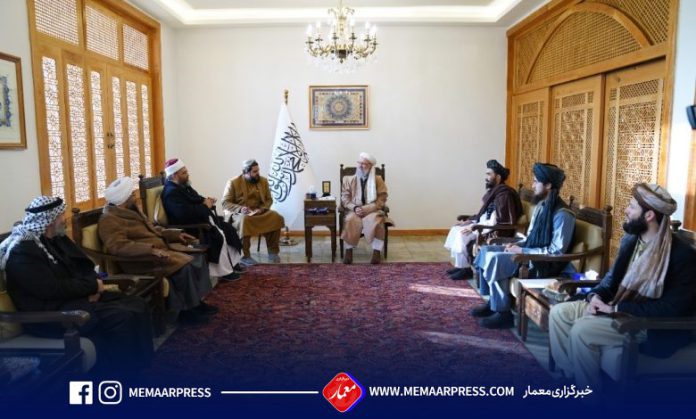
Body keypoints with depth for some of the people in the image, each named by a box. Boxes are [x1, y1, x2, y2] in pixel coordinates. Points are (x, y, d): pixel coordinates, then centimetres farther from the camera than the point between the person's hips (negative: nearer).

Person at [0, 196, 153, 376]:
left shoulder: (57, 238, 11)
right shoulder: (22, 252, -17)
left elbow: (84, 265, 14)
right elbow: (52, 289, -24)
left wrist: (92, 286, -8)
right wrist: (93, 286, -14)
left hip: (76, 296, 9)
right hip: (49, 312, -9)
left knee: (136, 305, -7)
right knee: (122, 318, -26)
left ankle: (139, 367, -1)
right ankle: (122, 375, -11)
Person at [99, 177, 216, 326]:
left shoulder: (130, 209, 14)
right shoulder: (109, 220, -15)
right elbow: (118, 246, -30)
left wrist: (176, 234, 15)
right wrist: (151, 249, -39)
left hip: (160, 248, 10)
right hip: (142, 258, -9)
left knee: (197, 258, -2)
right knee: (184, 267, -26)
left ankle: (197, 301, 6)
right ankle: (186, 310, -11)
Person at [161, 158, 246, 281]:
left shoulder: (183, 185, 13)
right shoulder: (171, 192, -20)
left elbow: (195, 201, 25)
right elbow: (184, 213, -33)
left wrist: (206, 200, 1)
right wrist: (205, 206, -21)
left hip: (201, 219, 11)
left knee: (228, 229, 2)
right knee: (218, 237, -26)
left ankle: (233, 262, 10)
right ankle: (224, 272, -15)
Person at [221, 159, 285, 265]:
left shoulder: (263, 181, 7)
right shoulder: (233, 182, -6)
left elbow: (269, 200, 10)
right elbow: (225, 203, -9)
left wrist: (262, 209, -12)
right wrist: (240, 209, -27)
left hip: (259, 212, 4)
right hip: (238, 213, -4)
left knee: (276, 218, -23)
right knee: (245, 220, -39)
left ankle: (272, 251, -12)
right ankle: (245, 256, -30)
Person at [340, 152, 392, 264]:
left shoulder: (378, 180, 7)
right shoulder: (348, 180, 11)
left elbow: (381, 200, -1)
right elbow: (344, 199, 4)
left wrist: (368, 208, -16)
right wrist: (355, 208, -15)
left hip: (372, 210, -1)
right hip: (354, 210, 1)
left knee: (375, 221, -34)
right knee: (350, 220, -32)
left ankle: (377, 252, -27)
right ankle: (349, 251, -23)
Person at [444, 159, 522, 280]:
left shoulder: (503, 194, -19)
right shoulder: (493, 191, 12)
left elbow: (498, 221, -24)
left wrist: (474, 227, -23)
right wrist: (469, 221, 6)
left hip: (497, 232, -10)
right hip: (485, 226, 10)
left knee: (462, 235, -22)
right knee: (456, 229, 2)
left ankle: (465, 269, -8)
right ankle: (460, 265, 5)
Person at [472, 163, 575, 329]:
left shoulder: (562, 214, -19)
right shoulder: (541, 206, 10)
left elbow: (556, 252, -22)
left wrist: (522, 251, -20)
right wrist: (517, 245, -1)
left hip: (546, 263, -9)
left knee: (495, 259, -27)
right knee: (486, 250, -1)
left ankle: (503, 313, -15)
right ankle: (492, 301, 6)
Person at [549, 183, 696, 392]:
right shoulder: (630, 239, 5)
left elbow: (674, 307, -23)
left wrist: (617, 308, -23)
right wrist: (596, 296, -7)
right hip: (615, 306, 8)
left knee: (581, 330, -27)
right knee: (558, 312, -7)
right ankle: (569, 376, 3)